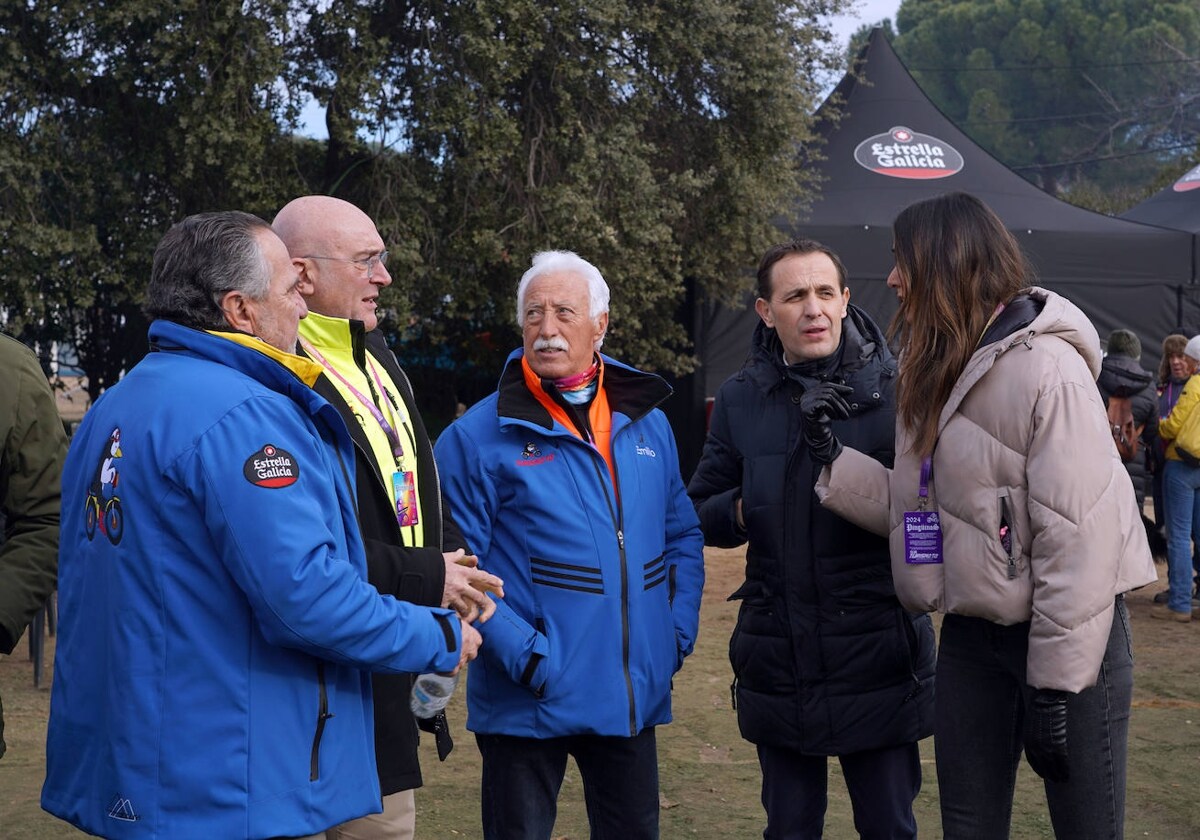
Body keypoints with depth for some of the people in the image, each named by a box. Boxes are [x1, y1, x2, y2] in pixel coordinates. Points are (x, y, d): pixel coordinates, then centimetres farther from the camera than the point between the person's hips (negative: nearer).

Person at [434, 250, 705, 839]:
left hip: (636, 695, 5)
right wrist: (520, 652, -19)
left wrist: (679, 631, 5)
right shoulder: (479, 436, -8)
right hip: (529, 700, -4)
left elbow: (683, 535, 16)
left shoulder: (646, 421, 8)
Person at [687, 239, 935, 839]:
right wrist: (743, 510, -9)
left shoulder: (896, 386, -4)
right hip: (778, 666, 2)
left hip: (878, 656, -2)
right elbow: (700, 514, 11)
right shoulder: (741, 399, 4)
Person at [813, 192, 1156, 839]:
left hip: (1063, 635, -7)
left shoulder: (1045, 368, -17)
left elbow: (1079, 535, -20)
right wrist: (835, 462, -1)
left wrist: (1057, 683, -20)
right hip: (971, 636, 8)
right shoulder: (932, 376, 9)